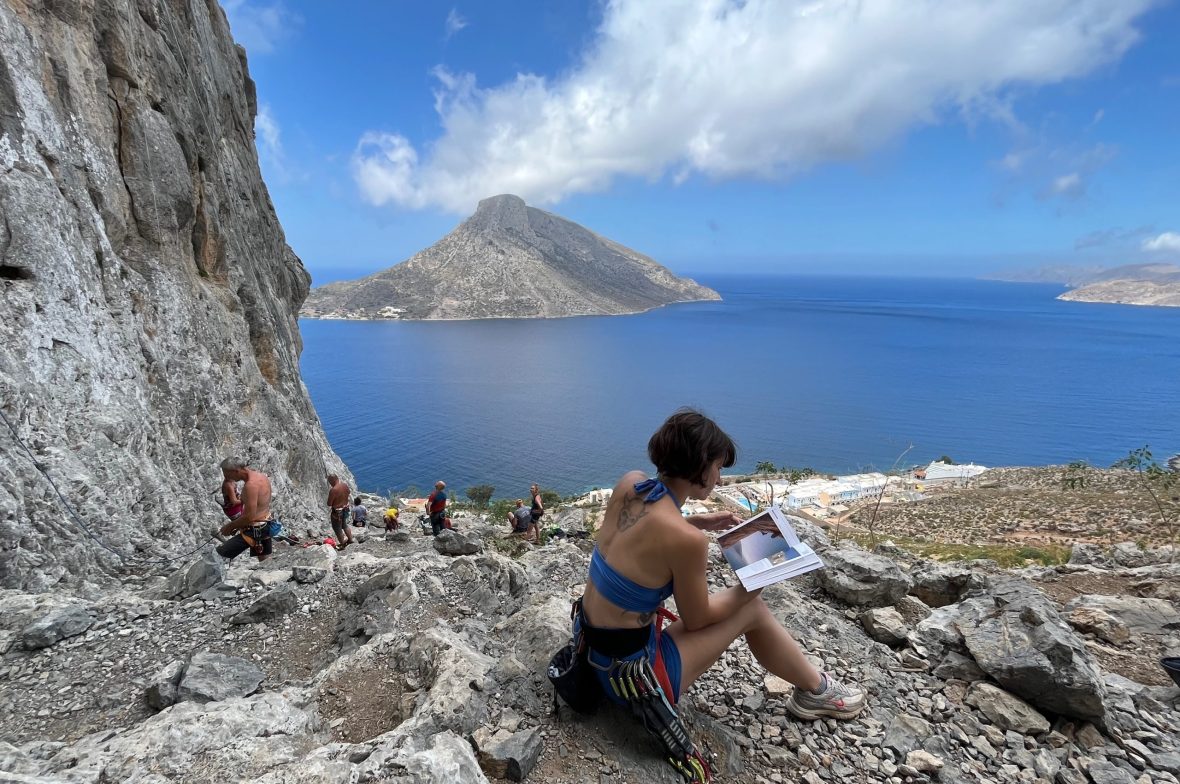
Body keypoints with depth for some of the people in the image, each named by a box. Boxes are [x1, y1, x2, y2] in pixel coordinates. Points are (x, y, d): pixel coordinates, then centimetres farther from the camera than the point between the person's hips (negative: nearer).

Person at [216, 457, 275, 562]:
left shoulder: (251, 485, -23)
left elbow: (249, 517, -24)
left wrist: (230, 526, -9)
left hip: (254, 529, -10)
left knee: (219, 555, -7)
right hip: (266, 524, 10)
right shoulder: (261, 475, 6)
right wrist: (236, 525, 17)